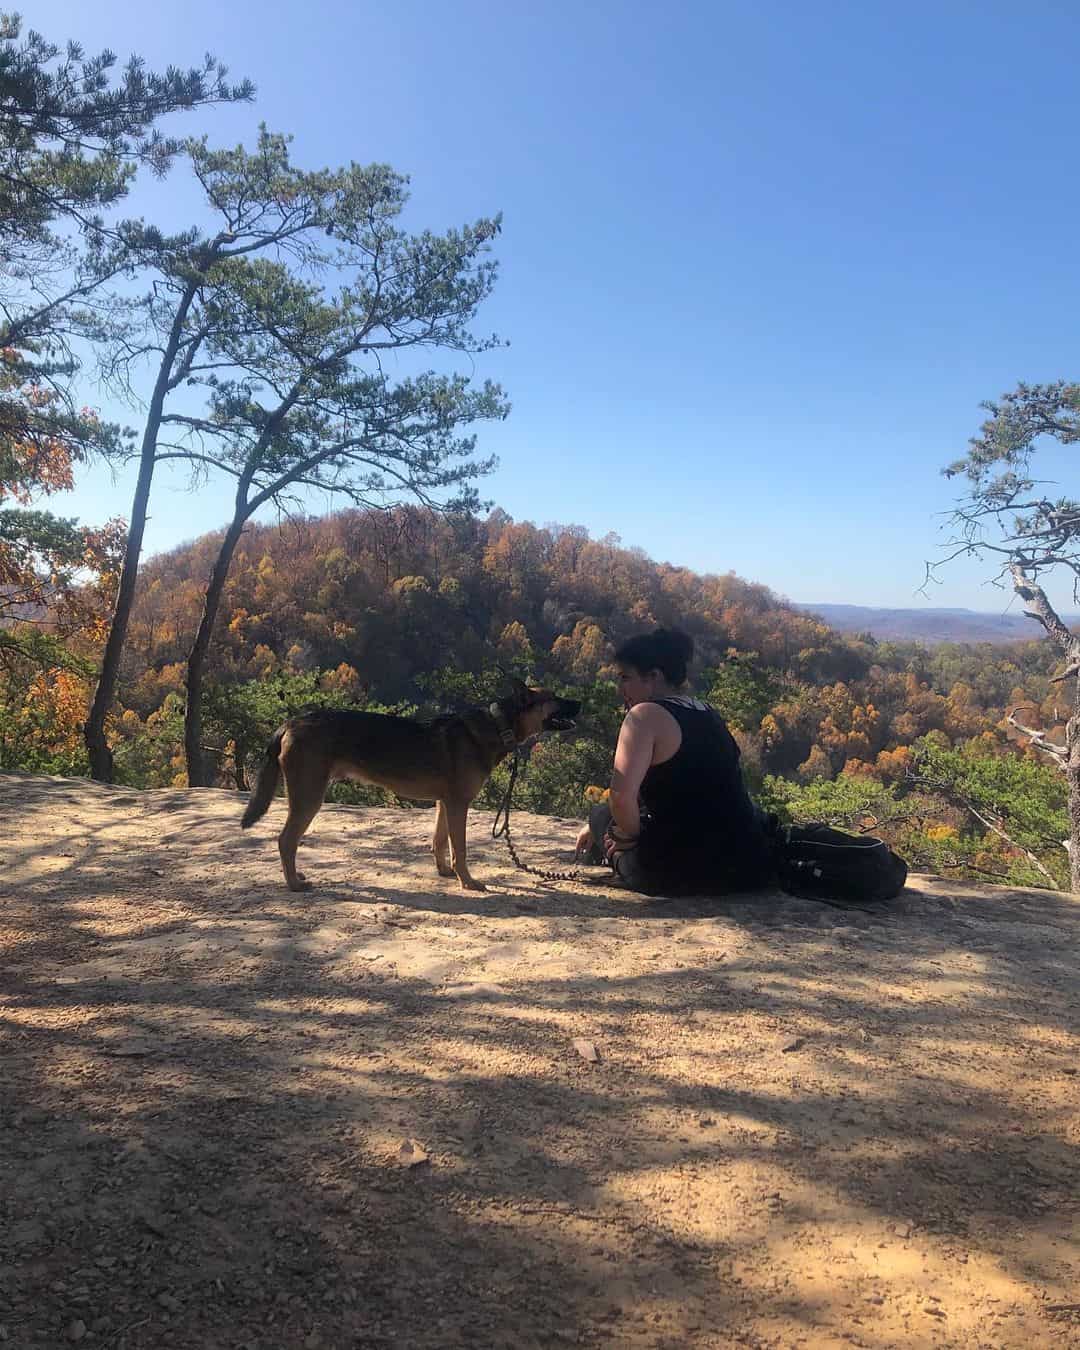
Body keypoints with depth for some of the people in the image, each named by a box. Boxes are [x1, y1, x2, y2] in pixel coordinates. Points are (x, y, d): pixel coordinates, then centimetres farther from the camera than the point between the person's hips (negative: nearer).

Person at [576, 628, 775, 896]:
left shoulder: (646, 715, -12)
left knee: (602, 814, 21)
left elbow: (622, 797, -25)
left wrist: (631, 835, -2)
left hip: (678, 873, -7)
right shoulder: (710, 715, 14)